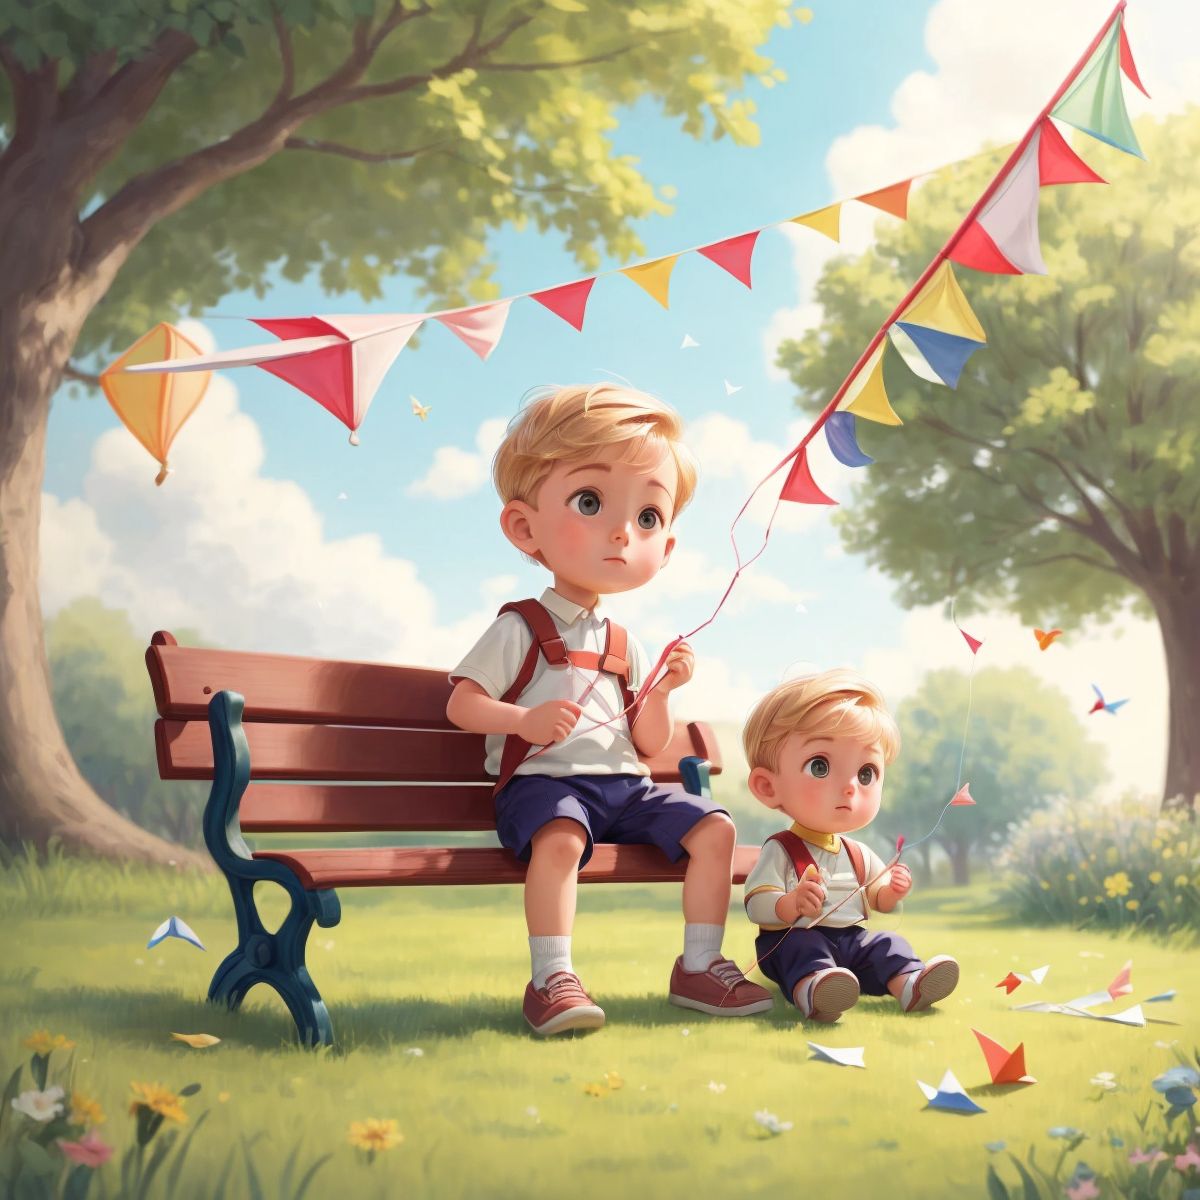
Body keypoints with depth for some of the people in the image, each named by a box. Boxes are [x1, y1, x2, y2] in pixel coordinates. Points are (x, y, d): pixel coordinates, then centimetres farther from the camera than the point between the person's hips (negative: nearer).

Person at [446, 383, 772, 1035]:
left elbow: (648, 744, 16)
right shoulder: (519, 631, -2)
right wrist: (526, 719, -22)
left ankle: (699, 965, 3)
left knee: (714, 827, -6)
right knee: (560, 836, -37)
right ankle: (552, 980, -31)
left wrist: (661, 693, -2)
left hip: (624, 785, 6)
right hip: (544, 781, -6)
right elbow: (462, 704, -6)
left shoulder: (626, 647, 16)